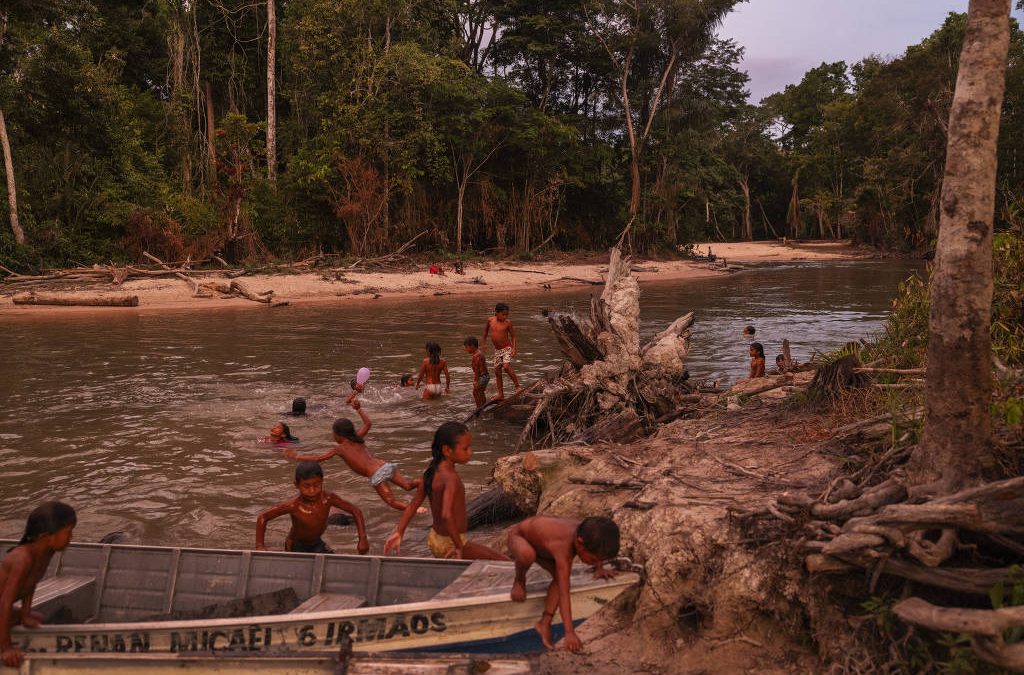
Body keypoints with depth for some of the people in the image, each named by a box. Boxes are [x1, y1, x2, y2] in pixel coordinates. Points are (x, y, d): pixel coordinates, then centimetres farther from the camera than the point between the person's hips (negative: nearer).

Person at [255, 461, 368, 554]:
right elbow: (263, 517, -21)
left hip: (317, 543, 4)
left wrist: (362, 539, -22)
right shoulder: (293, 505, -31)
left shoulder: (328, 499, -24)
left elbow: (355, 511, -16)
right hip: (296, 546, -4)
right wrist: (260, 545, -26)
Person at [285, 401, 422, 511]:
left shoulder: (340, 449, 6)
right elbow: (368, 424, 34)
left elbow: (317, 458, 10)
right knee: (407, 485, 10)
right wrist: (359, 409, 37)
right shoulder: (358, 439, 18)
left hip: (377, 475, -6)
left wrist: (297, 457, 19)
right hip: (386, 465, 6)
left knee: (392, 502, -6)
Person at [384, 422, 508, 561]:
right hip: (450, 543, -9)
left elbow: (413, 505, 3)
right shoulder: (451, 479, -26)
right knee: (504, 564, -7)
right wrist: (459, 546, -27)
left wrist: (398, 533, 7)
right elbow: (446, 515, -37)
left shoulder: (431, 473, -1)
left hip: (435, 539, 9)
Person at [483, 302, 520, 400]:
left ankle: (517, 386, -9)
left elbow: (513, 336, -2)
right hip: (497, 350, 5)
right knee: (497, 371, 6)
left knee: (506, 367, -24)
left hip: (507, 348, -5)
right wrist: (484, 343, 18)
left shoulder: (508, 323, -11)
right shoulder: (490, 320, -4)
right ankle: (500, 394, 14)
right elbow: (486, 329, 16)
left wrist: (514, 348, -13)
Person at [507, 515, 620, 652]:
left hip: (540, 539, 7)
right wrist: (569, 633, -41)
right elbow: (563, 593, -41)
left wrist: (598, 568, 0)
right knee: (527, 554, -41)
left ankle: (545, 623, -5)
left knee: (560, 576, -17)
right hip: (518, 537, -7)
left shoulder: (584, 532, -22)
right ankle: (519, 580, -8)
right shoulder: (563, 548, -42)